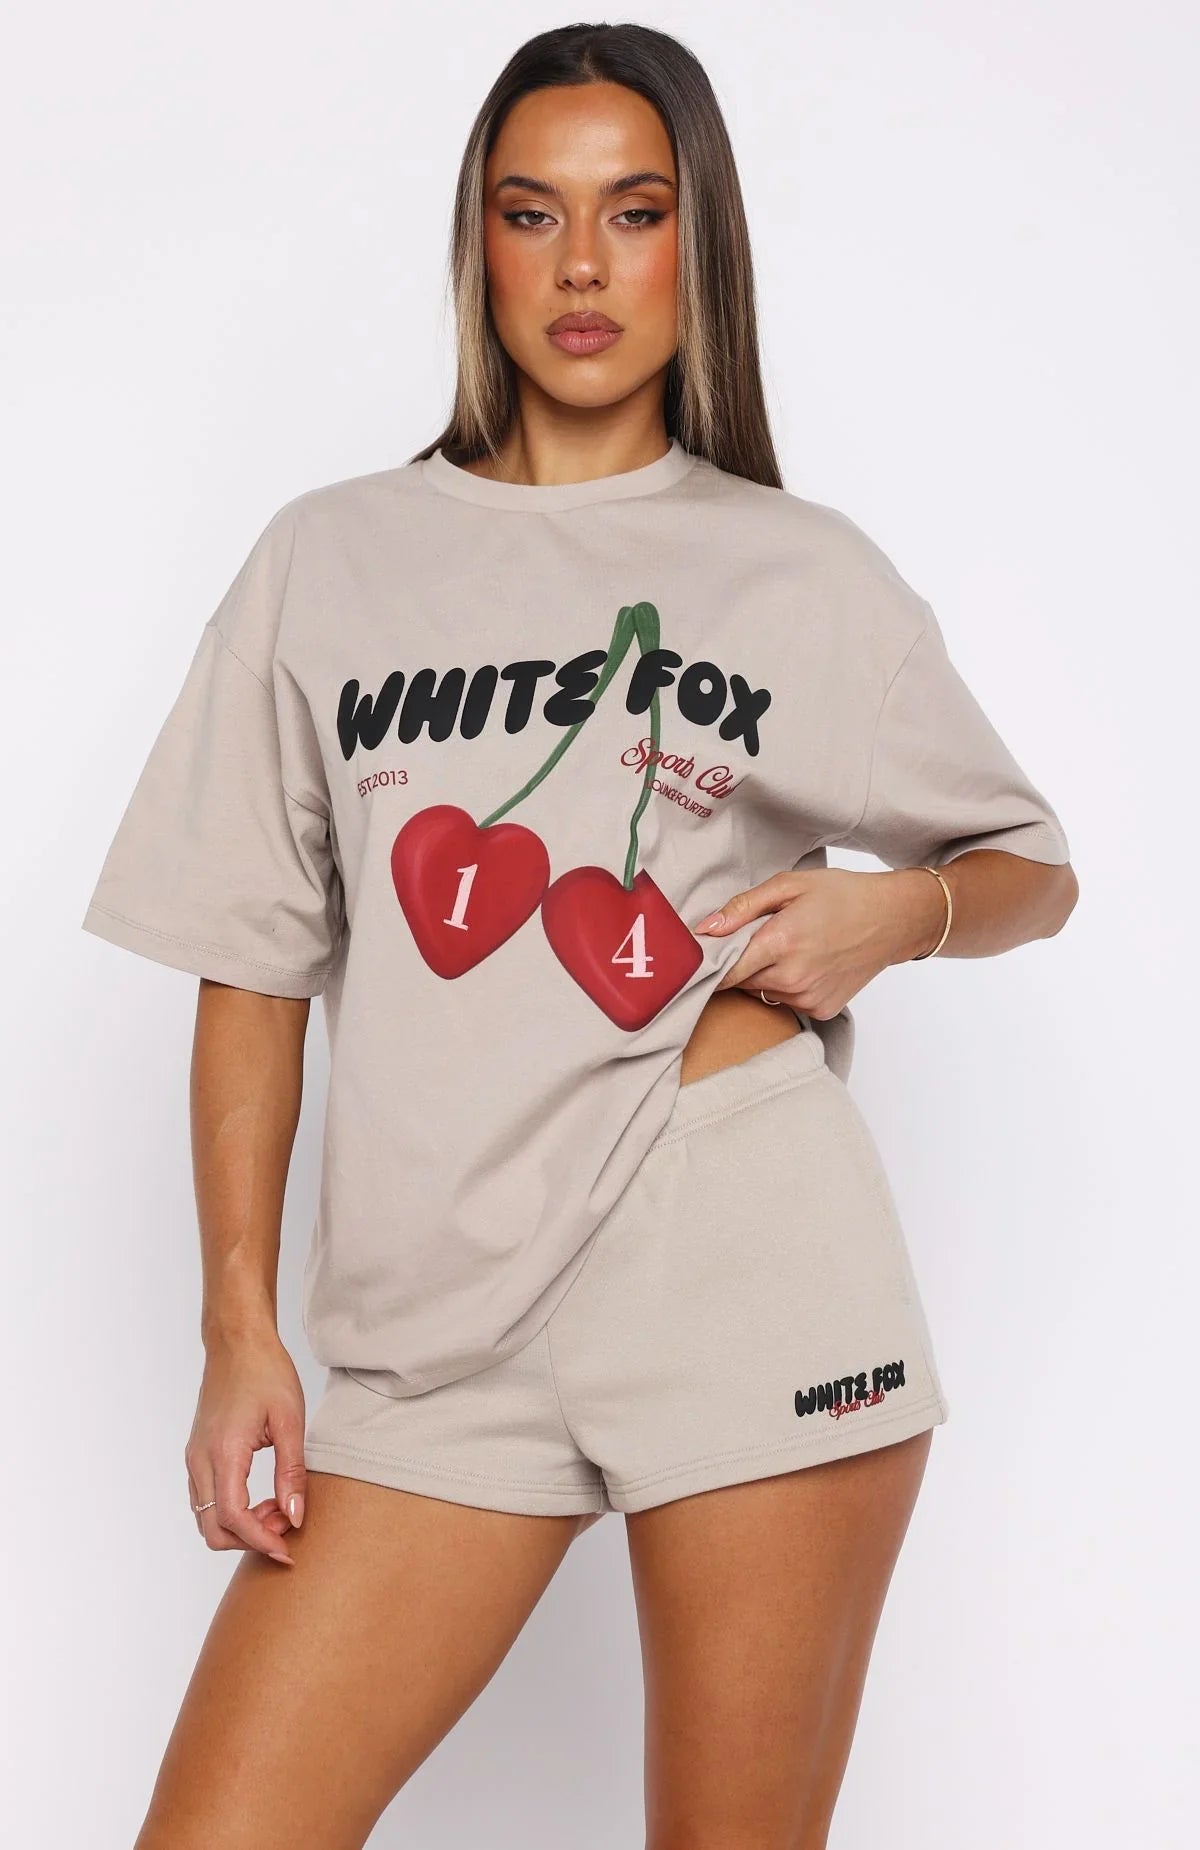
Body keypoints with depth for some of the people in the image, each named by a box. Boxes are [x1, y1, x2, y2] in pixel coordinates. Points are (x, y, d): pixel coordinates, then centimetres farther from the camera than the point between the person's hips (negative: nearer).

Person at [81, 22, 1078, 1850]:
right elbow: (255, 965, 10)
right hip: (442, 1324, 1)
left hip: (755, 1289, -1)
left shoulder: (809, 576, 9)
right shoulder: (330, 561, 11)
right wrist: (239, 1327, 3)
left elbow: (1035, 865, 19)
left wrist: (895, 909, -4)